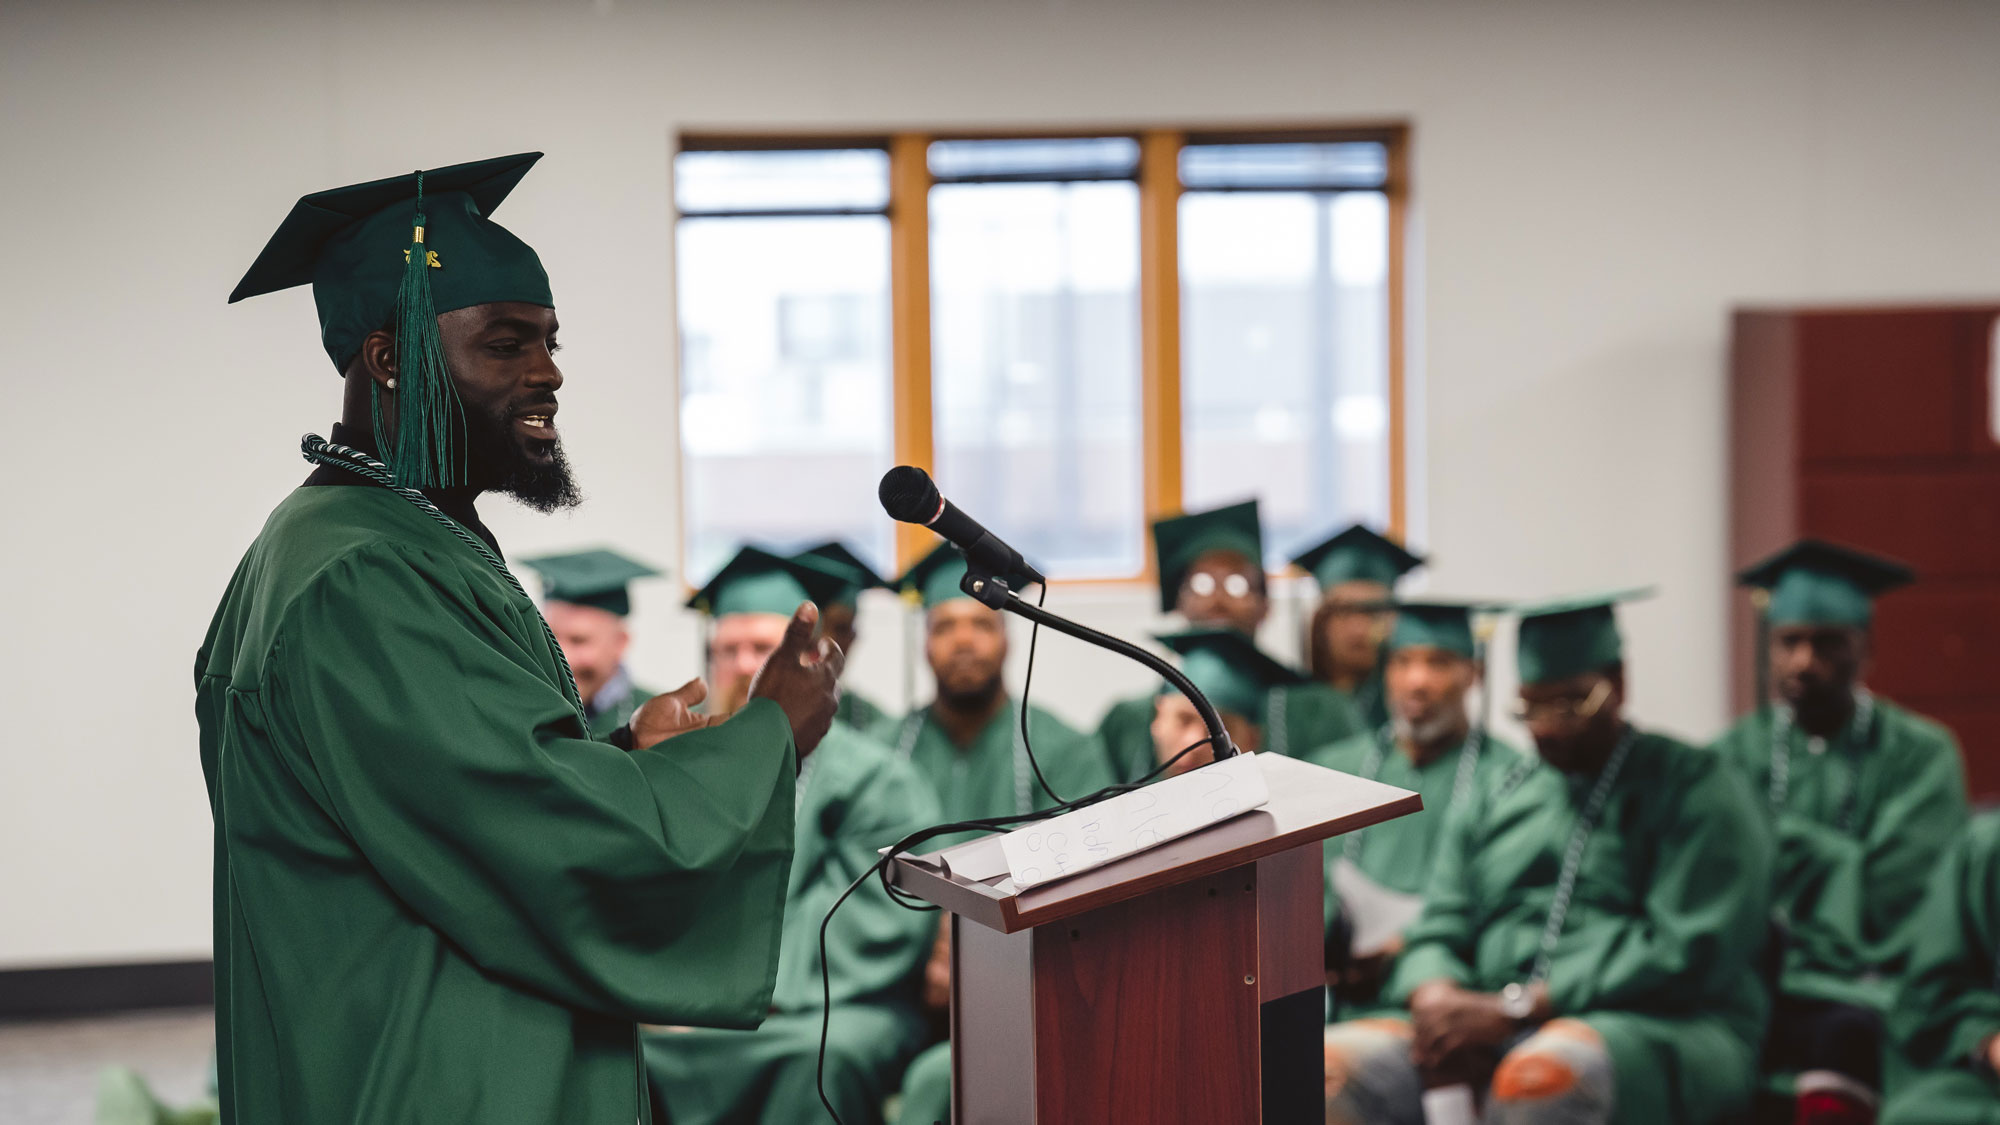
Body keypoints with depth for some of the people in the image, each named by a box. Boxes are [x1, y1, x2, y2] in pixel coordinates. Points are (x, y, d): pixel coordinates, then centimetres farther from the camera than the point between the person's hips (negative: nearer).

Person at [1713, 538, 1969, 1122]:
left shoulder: (1919, 754, 4)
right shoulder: (1735, 755, 13)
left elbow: (1892, 892, -6)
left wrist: (1781, 838, -4)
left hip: (1868, 994, -2)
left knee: (1848, 1033, -38)